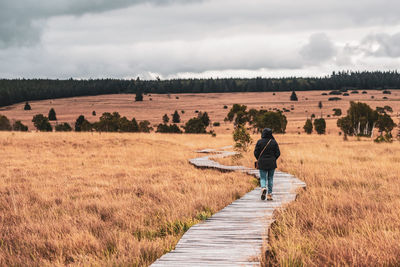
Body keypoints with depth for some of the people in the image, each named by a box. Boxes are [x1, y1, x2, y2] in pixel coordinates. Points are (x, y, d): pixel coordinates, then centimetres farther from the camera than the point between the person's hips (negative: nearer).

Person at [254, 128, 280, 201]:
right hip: (272, 164, 1)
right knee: (270, 178, 11)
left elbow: (256, 153, -5)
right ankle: (269, 194, 10)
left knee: (262, 178, 6)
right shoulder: (274, 142, -4)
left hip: (262, 163, -1)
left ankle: (263, 188, -24)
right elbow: (278, 153, -3)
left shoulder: (259, 142, -6)